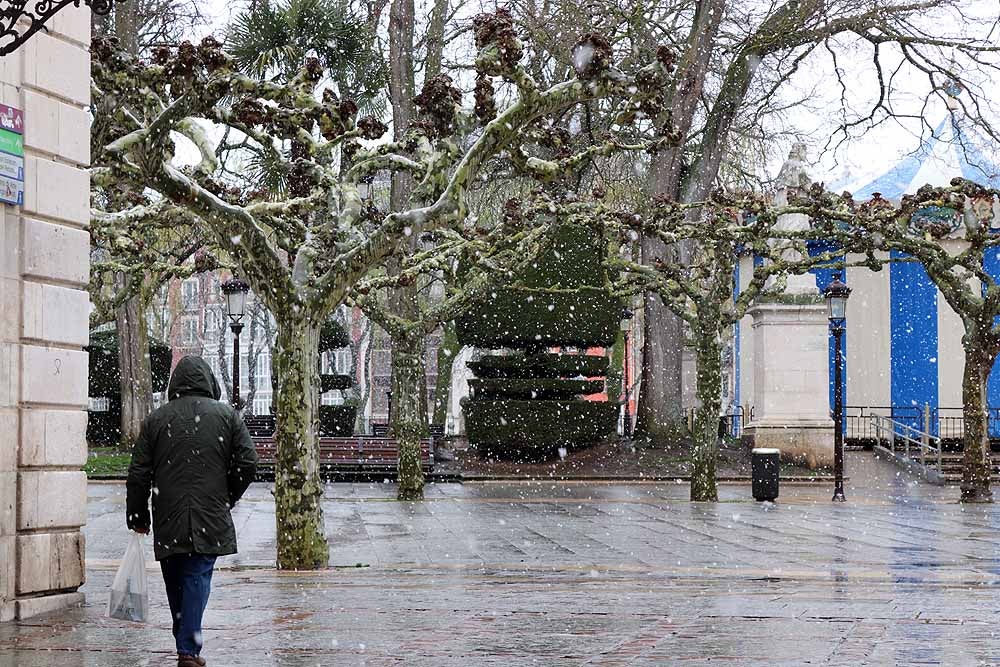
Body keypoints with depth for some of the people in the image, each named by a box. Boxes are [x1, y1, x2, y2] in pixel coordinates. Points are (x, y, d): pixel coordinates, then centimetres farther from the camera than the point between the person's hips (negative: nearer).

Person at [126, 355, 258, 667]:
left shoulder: (156, 419, 5)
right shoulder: (228, 416, 3)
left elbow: (139, 474, 4)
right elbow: (247, 464, -2)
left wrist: (137, 518, 13)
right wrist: (226, 500, 13)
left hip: (168, 522, 1)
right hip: (211, 520, -1)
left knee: (175, 581, 14)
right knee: (197, 577, -3)